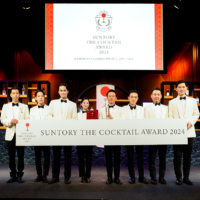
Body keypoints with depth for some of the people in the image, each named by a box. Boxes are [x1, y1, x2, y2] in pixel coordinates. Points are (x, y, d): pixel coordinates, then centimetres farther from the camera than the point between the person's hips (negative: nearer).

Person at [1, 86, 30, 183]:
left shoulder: (24, 107, 10)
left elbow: (27, 119, 2)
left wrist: (19, 122, -16)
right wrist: (10, 121, -13)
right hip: (10, 134, 1)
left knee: (20, 156, 1)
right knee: (11, 156, 7)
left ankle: (19, 175, 12)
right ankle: (13, 175, 18)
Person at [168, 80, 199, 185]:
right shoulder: (172, 102, 9)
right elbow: (170, 116, 4)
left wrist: (191, 122, -6)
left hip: (189, 132, 1)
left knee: (187, 156, 6)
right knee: (177, 156, 2)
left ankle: (186, 177, 17)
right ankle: (178, 177, 13)